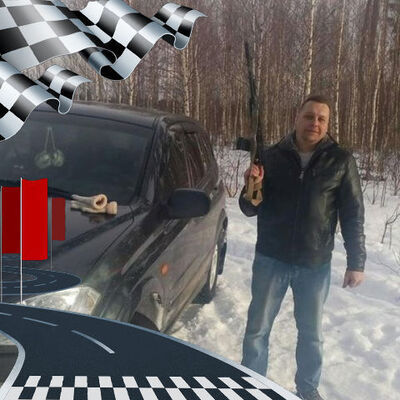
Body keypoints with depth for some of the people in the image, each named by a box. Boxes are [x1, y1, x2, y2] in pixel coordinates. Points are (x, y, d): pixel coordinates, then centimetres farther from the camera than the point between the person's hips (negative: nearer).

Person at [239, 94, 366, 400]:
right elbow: (250, 209, 2)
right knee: (257, 328, 9)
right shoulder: (273, 156, -2)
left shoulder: (341, 161, -5)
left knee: (312, 332, 15)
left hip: (316, 264, 0)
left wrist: (356, 263, -4)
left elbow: (353, 215, -1)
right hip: (271, 259, 1)